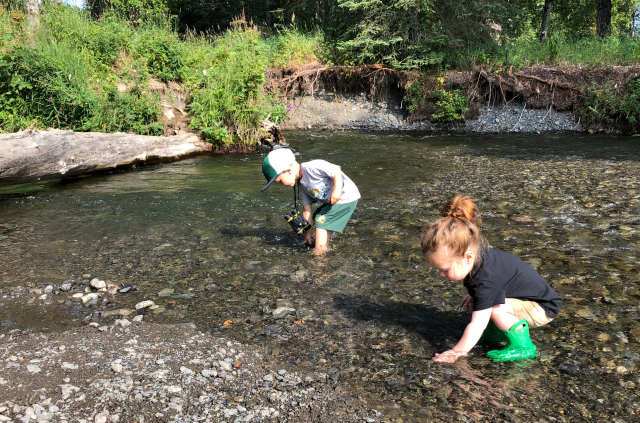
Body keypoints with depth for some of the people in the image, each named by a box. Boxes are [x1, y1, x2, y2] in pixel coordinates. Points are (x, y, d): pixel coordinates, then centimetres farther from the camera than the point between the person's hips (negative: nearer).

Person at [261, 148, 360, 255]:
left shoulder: (312, 167, -24)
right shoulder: (301, 184, 6)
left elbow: (336, 171, -26)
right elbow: (306, 208, 11)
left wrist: (337, 191, -37)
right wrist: (307, 233, 14)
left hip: (347, 198, -10)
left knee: (320, 220, -13)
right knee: (317, 216, 20)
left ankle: (319, 252, -7)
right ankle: (326, 244, 33)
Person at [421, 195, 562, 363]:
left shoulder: (486, 281, -35)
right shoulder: (478, 256, -9)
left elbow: (477, 325, -33)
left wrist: (457, 352, -27)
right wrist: (474, 296, 4)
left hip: (542, 309, -9)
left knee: (495, 308, -32)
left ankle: (523, 346, -14)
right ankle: (497, 330, 13)